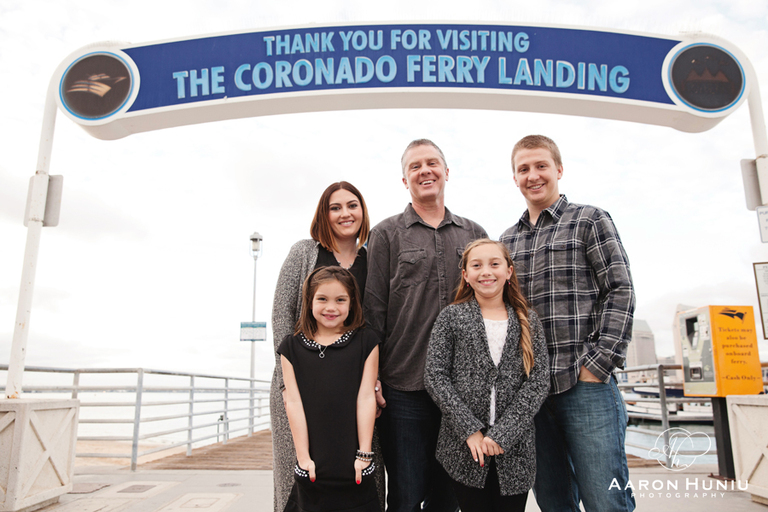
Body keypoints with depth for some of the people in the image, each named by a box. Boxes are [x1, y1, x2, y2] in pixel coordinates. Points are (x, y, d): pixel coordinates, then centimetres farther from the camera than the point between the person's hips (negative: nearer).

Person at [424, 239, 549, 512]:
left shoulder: (528, 321, 5)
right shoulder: (451, 317, 0)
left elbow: (539, 382, -2)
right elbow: (434, 377, -4)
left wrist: (502, 435, -11)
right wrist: (470, 431, -11)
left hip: (514, 451, 2)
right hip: (465, 449, -1)